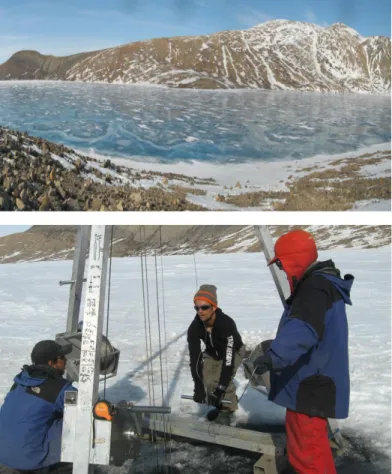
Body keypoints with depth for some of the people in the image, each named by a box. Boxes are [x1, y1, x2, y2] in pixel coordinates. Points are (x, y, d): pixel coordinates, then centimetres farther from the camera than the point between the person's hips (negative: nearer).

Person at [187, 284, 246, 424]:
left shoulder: (227, 324, -42)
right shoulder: (194, 328, -28)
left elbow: (228, 359, -42)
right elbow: (194, 358, -27)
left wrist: (220, 390, -44)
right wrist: (198, 387, -34)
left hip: (234, 351, -4)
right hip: (212, 353, 4)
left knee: (224, 378, -25)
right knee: (207, 379, -12)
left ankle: (227, 409, 0)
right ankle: (220, 405, 17)